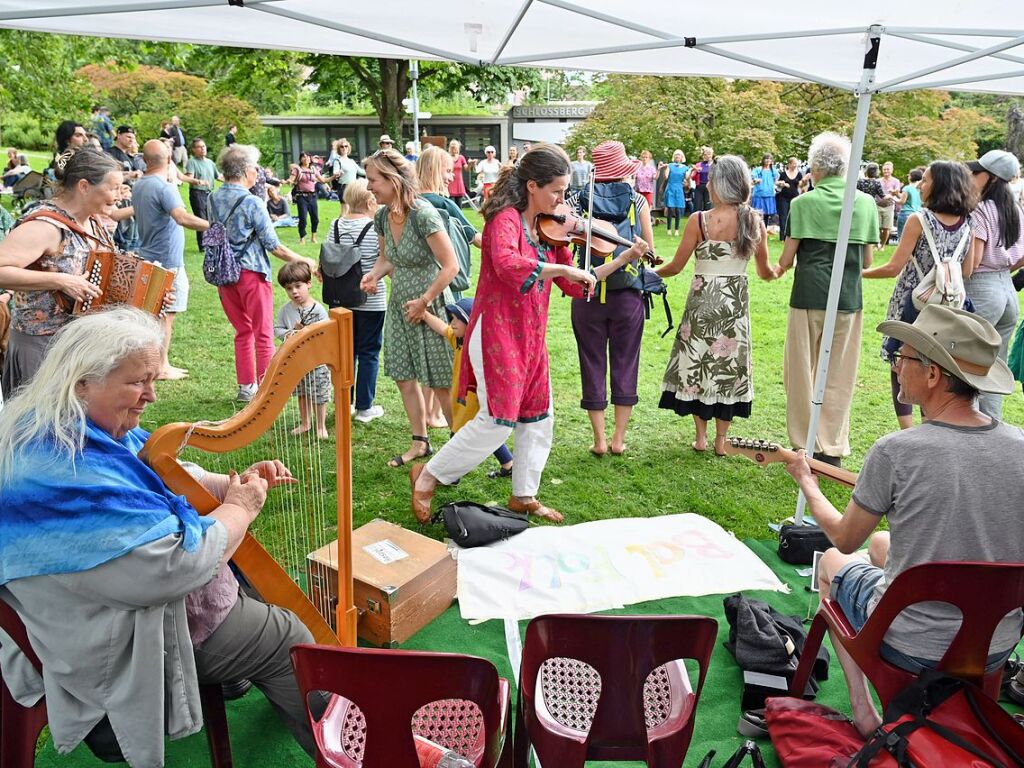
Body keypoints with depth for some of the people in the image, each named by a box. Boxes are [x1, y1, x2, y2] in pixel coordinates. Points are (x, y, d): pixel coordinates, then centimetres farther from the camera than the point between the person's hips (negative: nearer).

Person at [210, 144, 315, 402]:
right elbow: (273, 246, -12)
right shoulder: (252, 202, -15)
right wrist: (304, 261, -2)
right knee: (263, 334, 4)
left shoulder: (214, 198, 4)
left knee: (242, 331, 17)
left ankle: (246, 387, 22)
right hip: (251, 273, -6)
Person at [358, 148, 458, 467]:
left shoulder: (423, 214, -23)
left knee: (441, 382, 1)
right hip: (399, 305, 8)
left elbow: (450, 265, -21)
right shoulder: (382, 216, 0)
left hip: (429, 306, -7)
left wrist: (424, 301, -16)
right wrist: (374, 274, -6)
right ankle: (420, 443, 27)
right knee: (404, 377, 12)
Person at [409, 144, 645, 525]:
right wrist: (563, 268, -33)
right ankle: (427, 476, 9)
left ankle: (524, 496, 30)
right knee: (498, 419, -8)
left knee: (538, 418, 14)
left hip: (530, 337, 8)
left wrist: (623, 259, 8)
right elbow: (507, 264, -37)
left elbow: (573, 286, 12)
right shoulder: (506, 219, -14)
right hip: (497, 333, -8)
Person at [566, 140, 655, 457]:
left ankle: (599, 440, 14)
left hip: (587, 294, 1)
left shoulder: (577, 200, 1)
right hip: (628, 295, 0)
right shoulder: (637, 201, 1)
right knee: (625, 365, 11)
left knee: (593, 364, 10)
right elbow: (648, 250, 4)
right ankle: (619, 439, 16)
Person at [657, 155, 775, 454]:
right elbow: (765, 272, 4)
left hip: (703, 300, -3)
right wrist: (776, 272, 27)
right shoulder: (755, 221, -3)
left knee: (697, 362, 13)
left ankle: (701, 437, 18)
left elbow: (676, 266, -7)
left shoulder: (699, 220, -13)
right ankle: (721, 440, 20)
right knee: (729, 365, 13)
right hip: (736, 302, 3)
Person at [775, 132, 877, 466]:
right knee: (838, 376, 10)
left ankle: (805, 445, 16)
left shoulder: (803, 203, -6)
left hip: (808, 297, -2)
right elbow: (867, 261, 6)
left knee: (802, 371, 10)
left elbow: (786, 259, -5)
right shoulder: (866, 203, 3)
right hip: (849, 298, 3)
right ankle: (832, 448, 16)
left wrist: (777, 269, 17)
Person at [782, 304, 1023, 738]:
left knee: (832, 561, 26)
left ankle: (862, 710, 24)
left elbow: (844, 539, -8)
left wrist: (806, 483, 11)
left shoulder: (895, 453, -25)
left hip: (913, 649, -5)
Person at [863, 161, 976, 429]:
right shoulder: (966, 224, 2)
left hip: (911, 304, -5)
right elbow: (967, 271, 5)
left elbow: (894, 267, -15)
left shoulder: (919, 220, -14)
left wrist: (860, 273, -3)